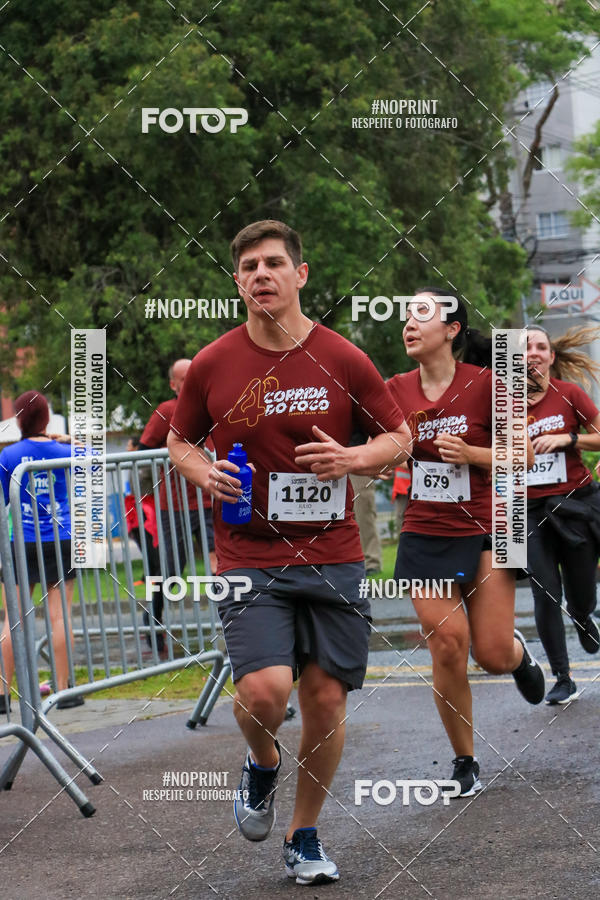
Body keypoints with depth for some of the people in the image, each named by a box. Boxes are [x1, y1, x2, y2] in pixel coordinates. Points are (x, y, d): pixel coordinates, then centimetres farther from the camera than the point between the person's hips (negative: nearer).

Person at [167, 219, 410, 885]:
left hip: (333, 558, 1)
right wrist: (202, 470, -8)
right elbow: (179, 441, 14)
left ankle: (304, 837, 23)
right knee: (264, 689, -19)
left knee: (326, 697, 3)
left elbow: (398, 438, 9)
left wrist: (354, 458, -12)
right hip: (248, 561, -1)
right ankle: (262, 766, 17)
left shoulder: (344, 361, 0)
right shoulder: (211, 366, 0)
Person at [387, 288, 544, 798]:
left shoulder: (485, 384, -9)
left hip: (483, 533, -2)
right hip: (424, 537, 2)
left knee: (493, 655, -3)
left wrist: (471, 453, -18)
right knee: (448, 645, -8)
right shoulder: (396, 391, 1)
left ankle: (518, 651, 37)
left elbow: (523, 455, -4)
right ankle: (465, 764, 8)